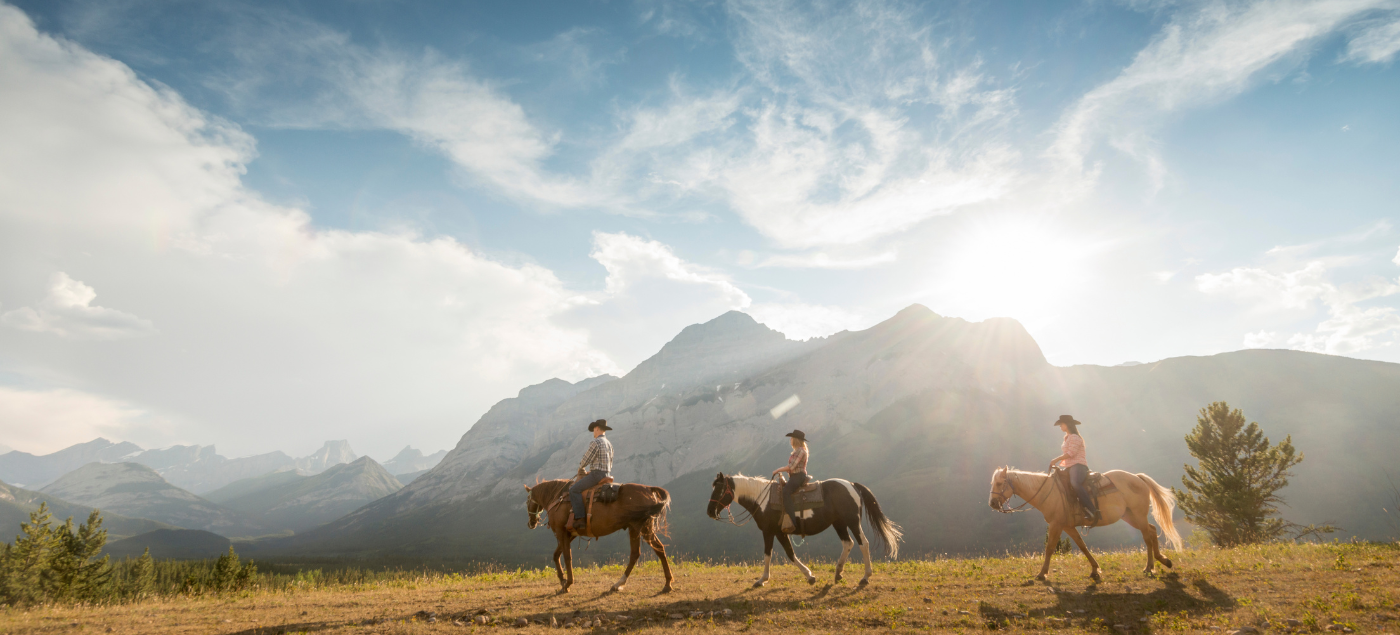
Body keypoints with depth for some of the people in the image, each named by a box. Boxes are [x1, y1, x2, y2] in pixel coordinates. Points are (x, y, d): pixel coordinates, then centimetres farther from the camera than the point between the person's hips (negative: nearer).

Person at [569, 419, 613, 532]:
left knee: (574, 489, -13)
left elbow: (586, 460, -12)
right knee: (577, 484, 25)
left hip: (597, 474, -10)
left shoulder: (596, 443, -13)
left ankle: (580, 519, -22)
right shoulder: (609, 443, 17)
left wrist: (581, 469, 10)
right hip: (606, 474, 10)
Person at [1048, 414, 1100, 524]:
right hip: (1070, 467, 11)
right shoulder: (1067, 438, 24)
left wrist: (1056, 460, -14)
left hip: (1078, 465, -11)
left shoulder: (1074, 438, -6)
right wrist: (1058, 464, 14)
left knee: (1075, 483, -38)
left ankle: (1093, 510, -39)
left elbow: (1071, 453, -17)